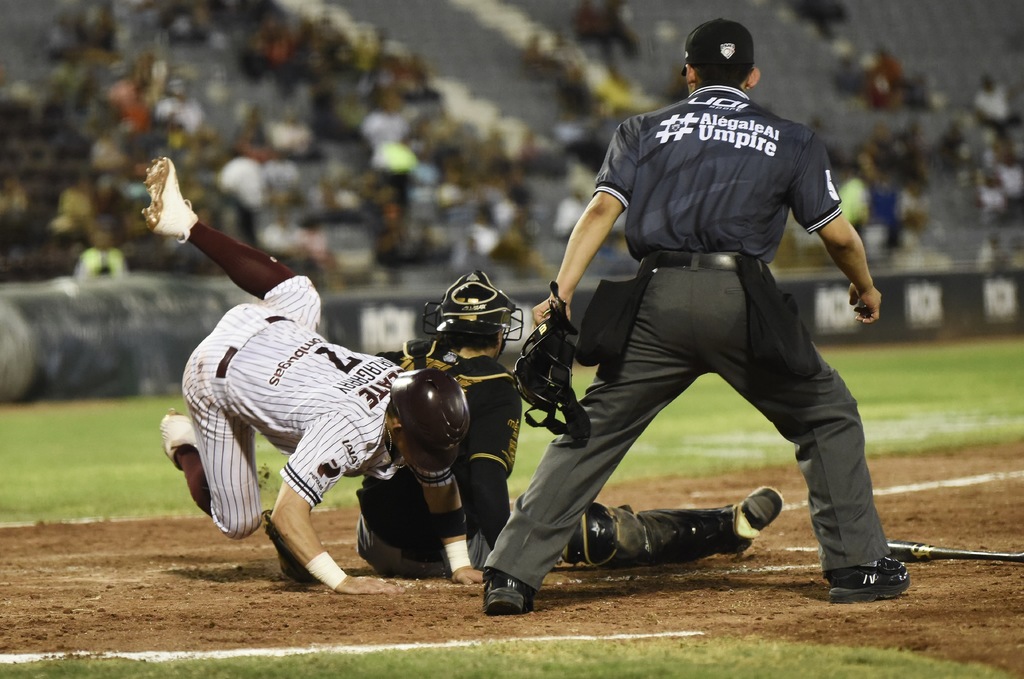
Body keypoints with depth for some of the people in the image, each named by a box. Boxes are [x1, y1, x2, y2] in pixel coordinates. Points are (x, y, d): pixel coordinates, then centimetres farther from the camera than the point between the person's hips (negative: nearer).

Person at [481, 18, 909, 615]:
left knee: (592, 434, 7)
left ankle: (512, 574, -1)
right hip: (744, 302, -1)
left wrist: (561, 295, -2)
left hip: (658, 300, 2)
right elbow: (838, 233, 13)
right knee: (830, 417, 16)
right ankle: (858, 567, 11)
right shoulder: (792, 140, 15)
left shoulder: (647, 129, 17)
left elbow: (602, 210, 4)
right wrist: (866, 289, 32)